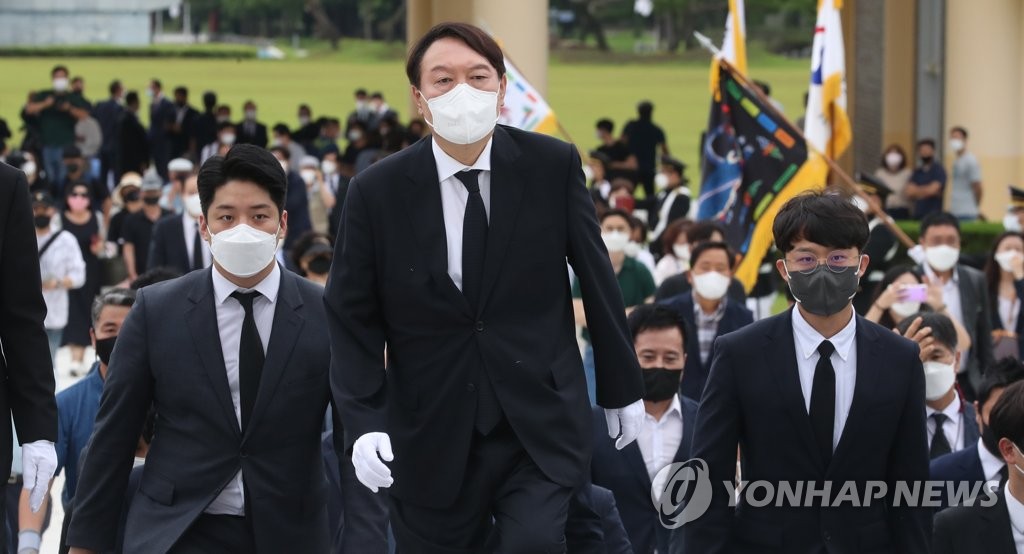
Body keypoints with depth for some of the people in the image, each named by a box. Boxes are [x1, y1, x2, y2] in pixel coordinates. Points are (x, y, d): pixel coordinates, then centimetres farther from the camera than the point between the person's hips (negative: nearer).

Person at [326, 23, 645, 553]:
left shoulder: (554, 166, -2)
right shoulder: (376, 192, -4)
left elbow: (596, 279, 7)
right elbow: (351, 318, 0)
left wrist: (621, 387, 13)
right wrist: (364, 423, -12)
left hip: (541, 426, -1)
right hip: (432, 439, 1)